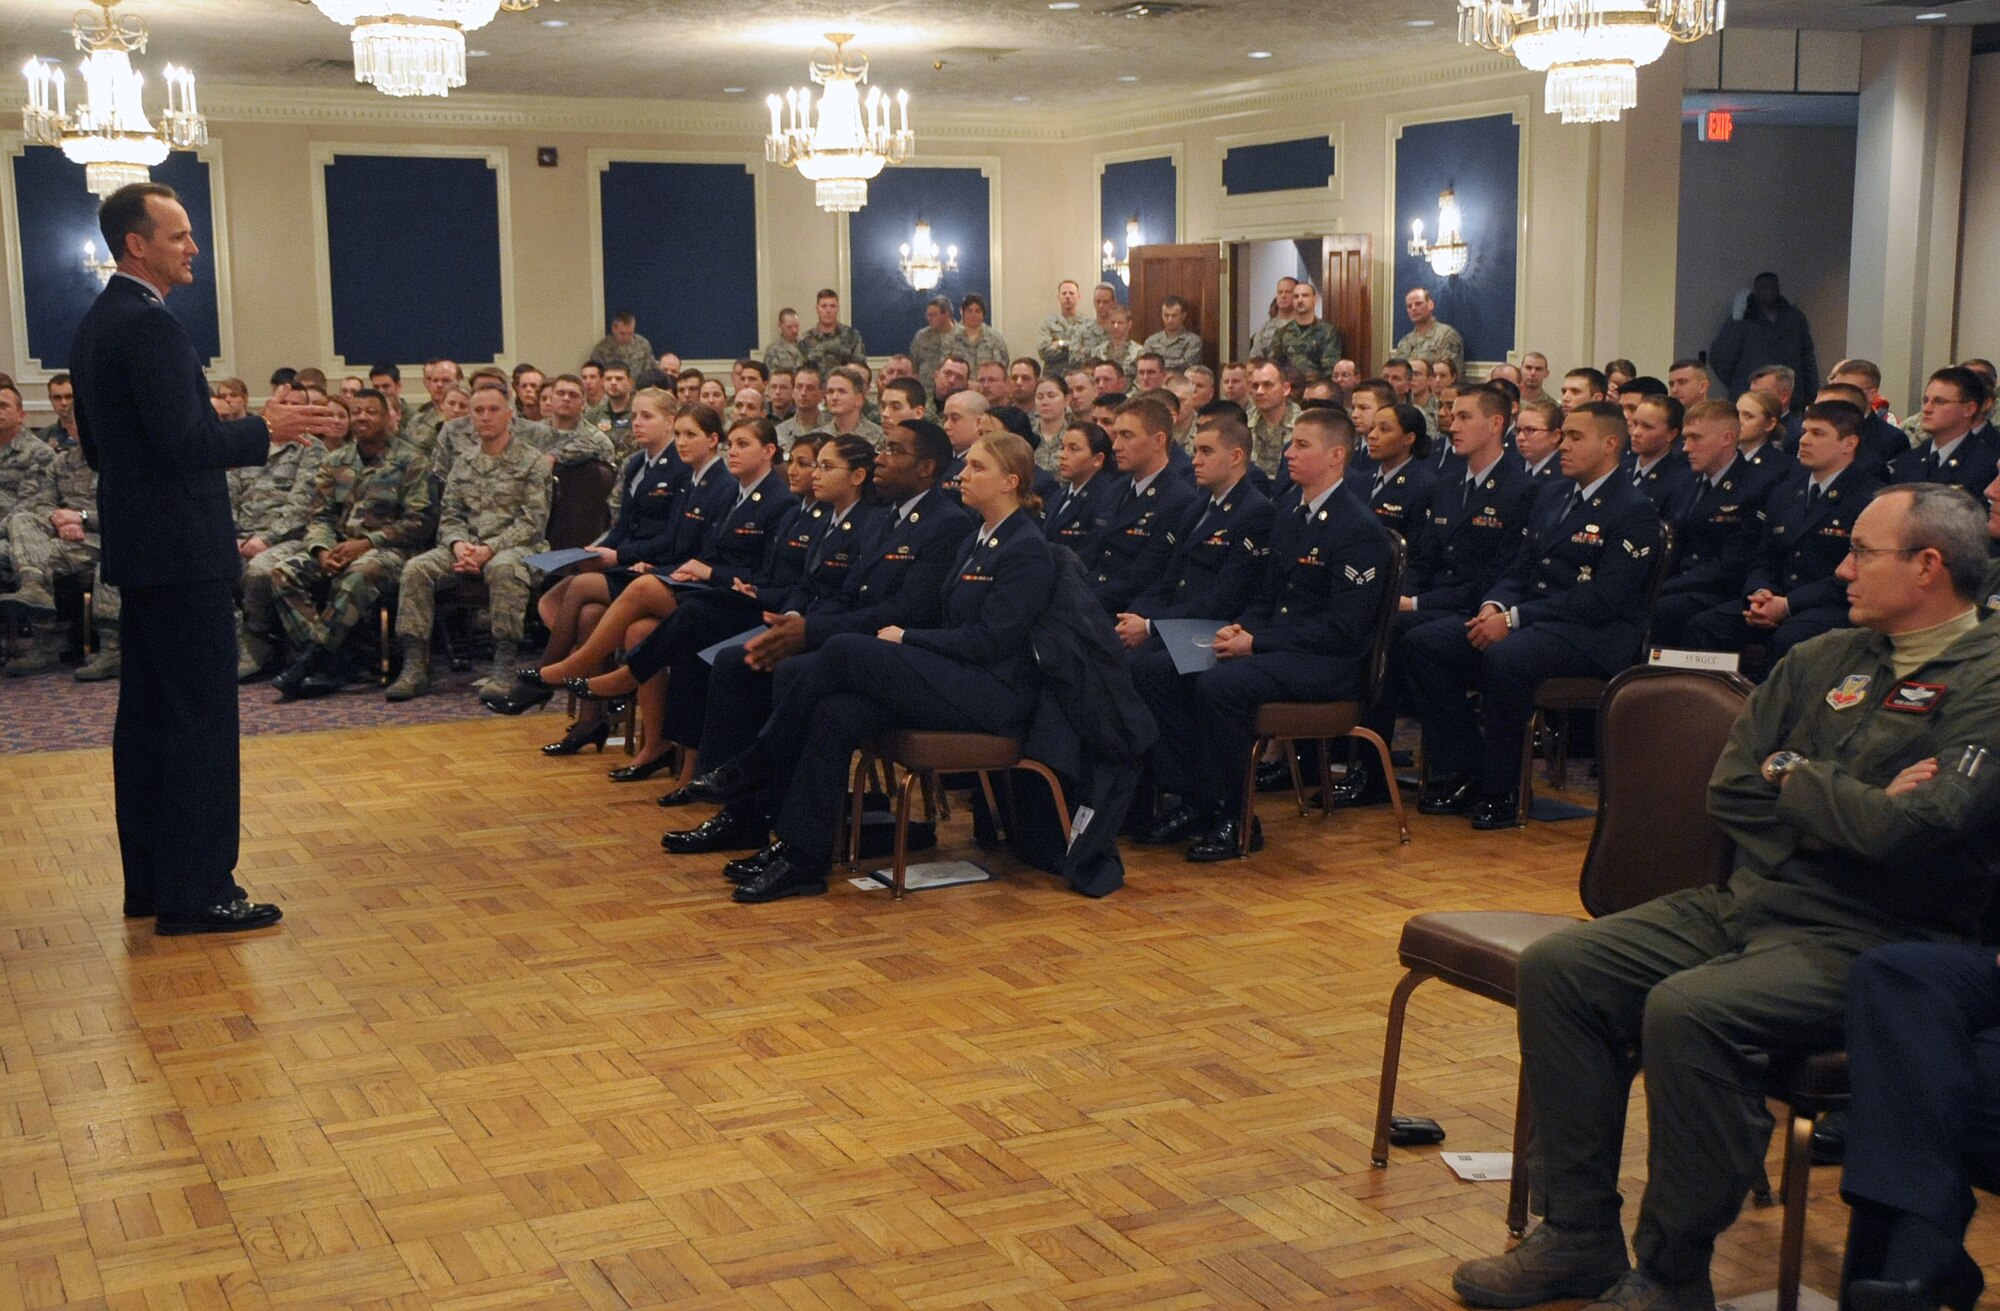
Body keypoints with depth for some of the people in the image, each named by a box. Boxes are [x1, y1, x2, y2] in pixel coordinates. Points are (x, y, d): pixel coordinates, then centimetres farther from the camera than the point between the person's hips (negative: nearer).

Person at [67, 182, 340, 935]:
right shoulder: (149, 325, -17)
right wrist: (265, 431, -10)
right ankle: (196, 893, -2)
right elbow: (185, 441, -24)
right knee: (202, 717, -6)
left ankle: (149, 881, 21)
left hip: (137, 546, 10)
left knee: (147, 711, 14)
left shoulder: (96, 324, 14)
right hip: (180, 551, -10)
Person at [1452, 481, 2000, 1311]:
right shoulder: (1824, 660, 14)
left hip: (1870, 946, -8)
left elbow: (1912, 828, -23)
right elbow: (1730, 793, 9)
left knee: (1689, 1011, -33)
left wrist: (1794, 777, -5)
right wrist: (1846, 808, -7)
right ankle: (1578, 1237, -1)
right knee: (1558, 967, -7)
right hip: (1747, 902, 8)